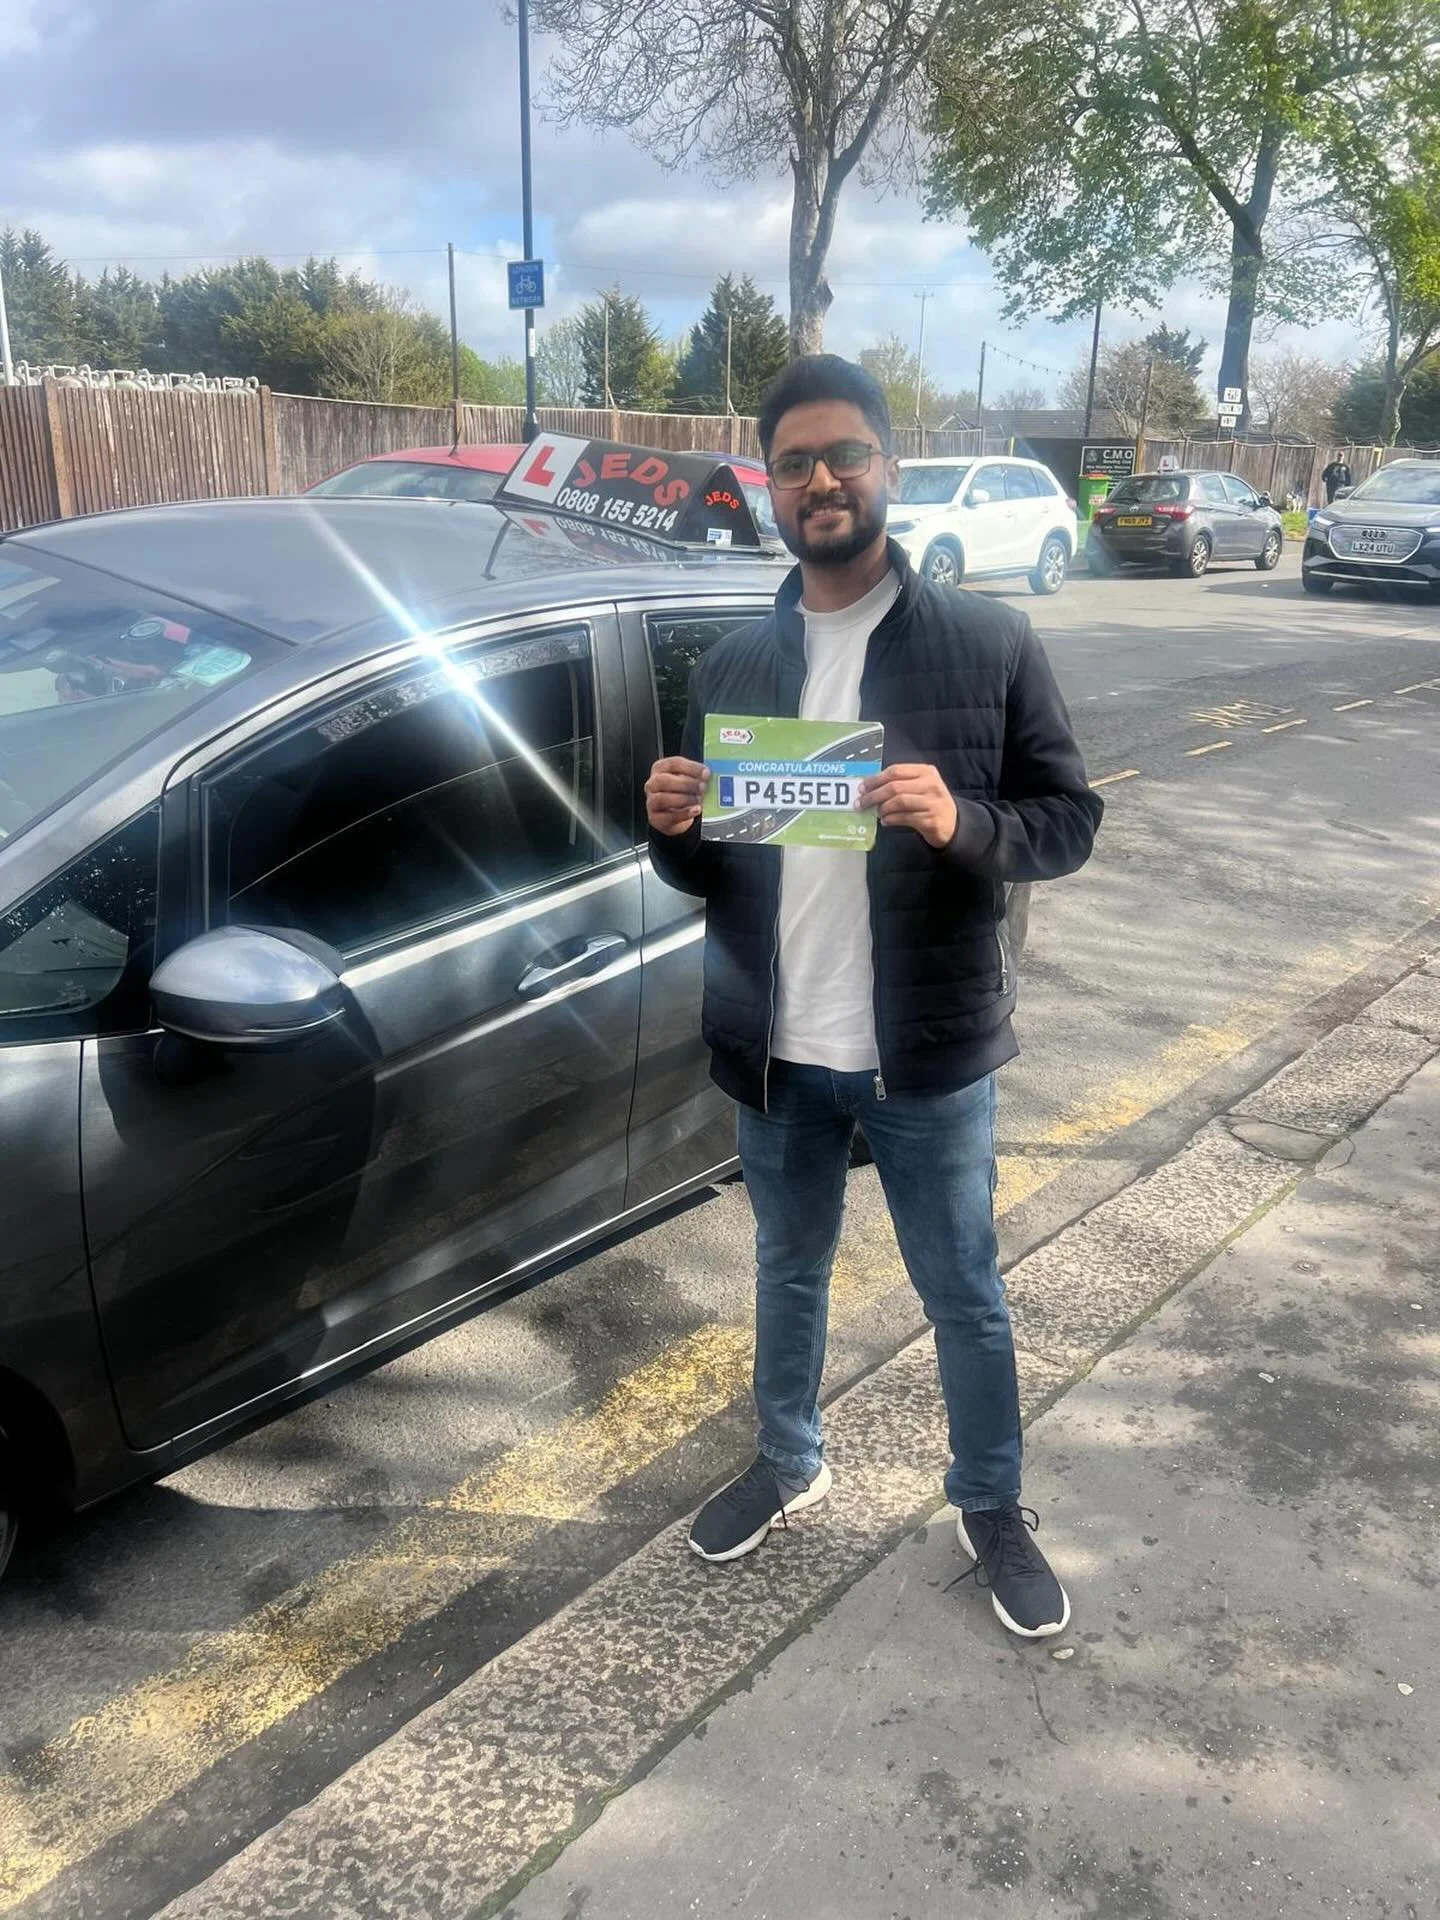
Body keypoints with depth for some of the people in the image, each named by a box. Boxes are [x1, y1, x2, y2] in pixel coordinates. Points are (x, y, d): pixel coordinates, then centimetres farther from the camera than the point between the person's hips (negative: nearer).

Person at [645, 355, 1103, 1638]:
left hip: (928, 1050, -3)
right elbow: (703, 874, 8)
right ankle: (788, 1464, 46)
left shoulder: (988, 644, -8)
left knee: (965, 1295, 14)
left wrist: (962, 824, -27)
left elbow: (1071, 821, -7)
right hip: (774, 1051, 4)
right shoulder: (731, 666, 4)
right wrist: (675, 832, -15)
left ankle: (993, 1509, 38)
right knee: (789, 1270, 22)